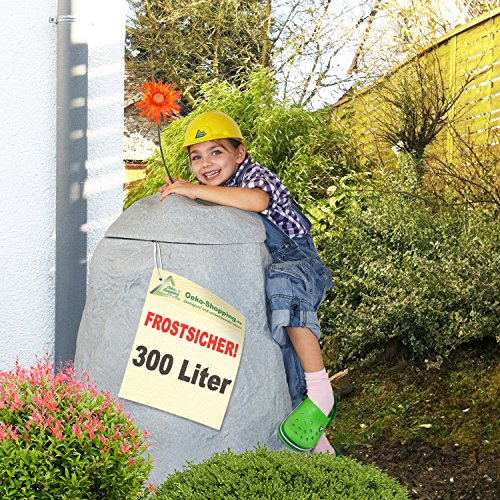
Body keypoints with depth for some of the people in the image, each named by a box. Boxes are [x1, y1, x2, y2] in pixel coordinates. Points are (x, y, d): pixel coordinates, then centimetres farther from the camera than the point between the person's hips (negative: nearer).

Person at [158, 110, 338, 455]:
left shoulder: (256, 175, -12)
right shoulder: (210, 194, 11)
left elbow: (257, 200, -37)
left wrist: (195, 190, -34)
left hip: (297, 261, -7)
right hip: (256, 276, 8)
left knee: (283, 284, -43)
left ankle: (321, 394, -39)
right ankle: (319, 448, 21)